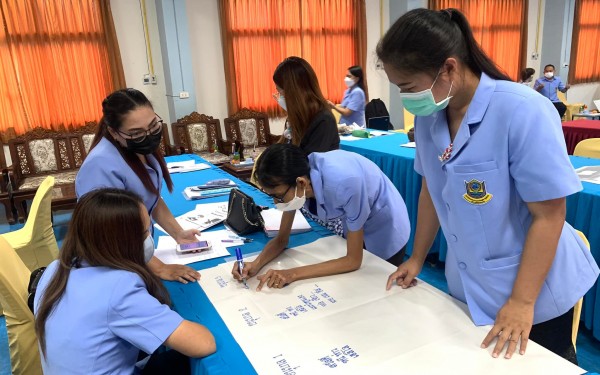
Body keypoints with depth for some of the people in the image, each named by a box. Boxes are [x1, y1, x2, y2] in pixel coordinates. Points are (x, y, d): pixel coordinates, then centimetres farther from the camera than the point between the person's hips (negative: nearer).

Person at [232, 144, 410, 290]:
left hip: (385, 227, -5)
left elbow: (353, 260, -31)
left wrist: (293, 274, -38)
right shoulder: (294, 175, -24)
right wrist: (256, 264, -30)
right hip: (353, 224, 5)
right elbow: (281, 240, -11)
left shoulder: (345, 183, -43)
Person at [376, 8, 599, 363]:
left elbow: (549, 216, -21)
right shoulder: (428, 117, -7)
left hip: (535, 292, -4)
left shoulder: (523, 112, -25)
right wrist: (417, 258, 9)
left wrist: (522, 301, -19)